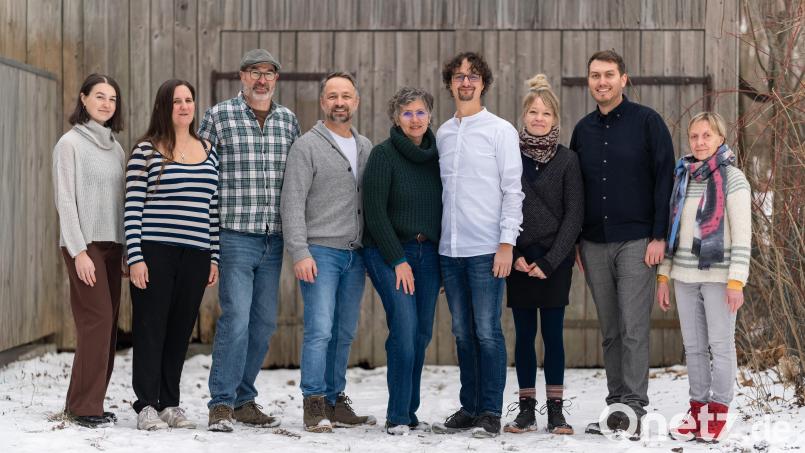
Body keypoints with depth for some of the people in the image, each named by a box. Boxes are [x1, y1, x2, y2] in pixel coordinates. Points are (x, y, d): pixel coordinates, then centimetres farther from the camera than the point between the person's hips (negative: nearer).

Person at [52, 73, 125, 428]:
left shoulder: (115, 148, 16)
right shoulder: (71, 143, -3)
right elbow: (65, 200, -8)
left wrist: (128, 249, 11)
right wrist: (79, 251, -15)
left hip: (112, 244, 6)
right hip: (84, 244, -6)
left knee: (107, 324, 2)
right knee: (97, 320, -12)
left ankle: (85, 403, 9)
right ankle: (84, 406, -6)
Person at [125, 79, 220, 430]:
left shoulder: (209, 152, 13)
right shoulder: (146, 150, -1)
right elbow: (133, 207, -4)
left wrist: (214, 257, 10)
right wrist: (135, 257, -11)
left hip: (196, 256, 4)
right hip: (155, 252, -4)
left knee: (180, 330, 8)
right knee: (151, 328, -1)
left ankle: (170, 403, 17)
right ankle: (146, 405, 5)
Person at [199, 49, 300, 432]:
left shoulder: (288, 120, 12)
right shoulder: (219, 116, 0)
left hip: (274, 239, 5)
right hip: (235, 237, -5)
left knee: (264, 322, 9)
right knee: (236, 317, -12)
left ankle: (244, 400, 20)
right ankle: (221, 404, -4)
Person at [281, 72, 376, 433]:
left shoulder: (366, 148, 14)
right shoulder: (307, 146, -3)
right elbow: (292, 204, -8)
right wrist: (300, 253, -16)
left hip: (355, 255, 5)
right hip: (320, 252, -5)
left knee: (344, 334, 8)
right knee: (320, 330, -11)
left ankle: (336, 403, 15)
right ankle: (314, 405, -5)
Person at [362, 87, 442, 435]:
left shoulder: (435, 156, 10)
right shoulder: (383, 155, -6)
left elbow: (442, 208, 15)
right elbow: (374, 212, -10)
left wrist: (443, 260, 7)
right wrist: (398, 261, -13)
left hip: (427, 253, 5)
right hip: (388, 253, -5)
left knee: (422, 334, 4)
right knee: (405, 327, -15)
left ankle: (409, 413, 14)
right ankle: (397, 417, -8)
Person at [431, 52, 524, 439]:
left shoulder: (500, 130, -1)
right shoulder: (443, 134, 15)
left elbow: (512, 190, -5)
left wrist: (506, 243, -12)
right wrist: (432, 234, 10)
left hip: (487, 249, -5)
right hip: (450, 248, 5)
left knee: (487, 331, -4)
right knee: (463, 332, 9)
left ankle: (490, 413, 2)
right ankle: (469, 409, 16)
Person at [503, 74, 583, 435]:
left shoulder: (567, 159, 1)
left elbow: (574, 216, -3)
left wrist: (549, 261, -10)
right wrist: (513, 255, -6)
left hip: (556, 260, -1)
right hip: (519, 259, 1)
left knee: (553, 333, 0)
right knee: (524, 334, 5)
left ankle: (556, 410, 6)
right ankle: (526, 409, 11)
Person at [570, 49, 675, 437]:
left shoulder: (647, 121, -2)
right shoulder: (583, 129, 12)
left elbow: (665, 179, -5)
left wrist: (659, 236, -11)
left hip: (636, 242, -5)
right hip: (594, 245, 5)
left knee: (634, 329, -7)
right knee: (610, 331, 8)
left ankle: (633, 407, -4)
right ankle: (616, 404, 13)